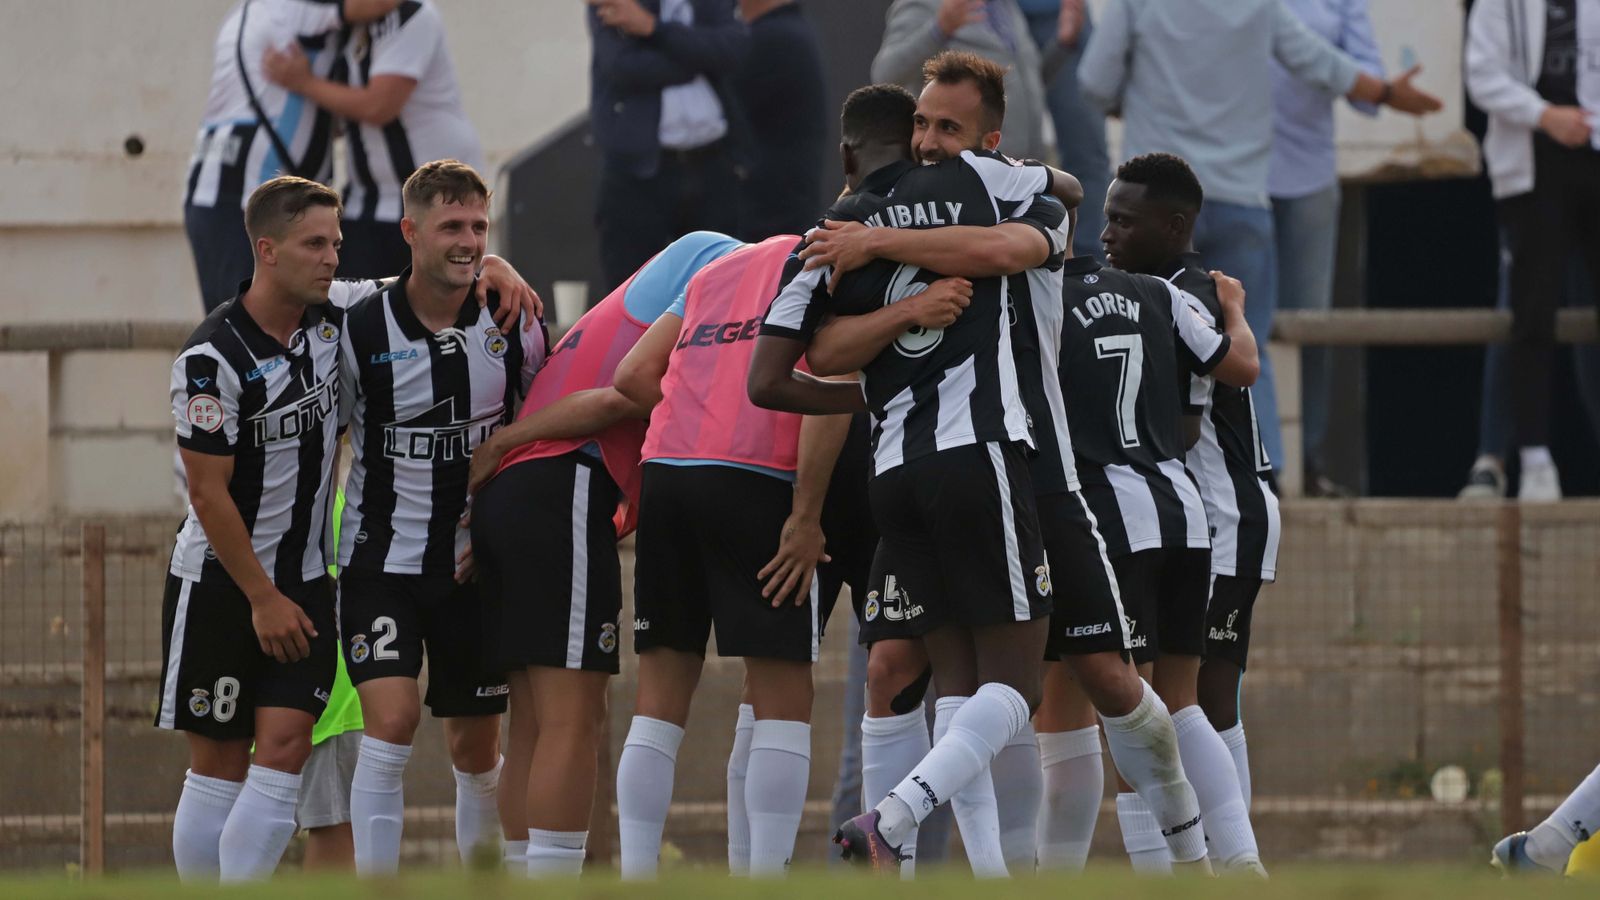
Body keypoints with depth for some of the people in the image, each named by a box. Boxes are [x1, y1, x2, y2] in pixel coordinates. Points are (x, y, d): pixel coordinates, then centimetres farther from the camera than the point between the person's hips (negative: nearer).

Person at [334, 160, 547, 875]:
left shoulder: (511, 326, -2)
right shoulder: (361, 329, -10)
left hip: (474, 566, 3)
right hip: (382, 559, -3)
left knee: (476, 745, 9)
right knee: (390, 718, -19)